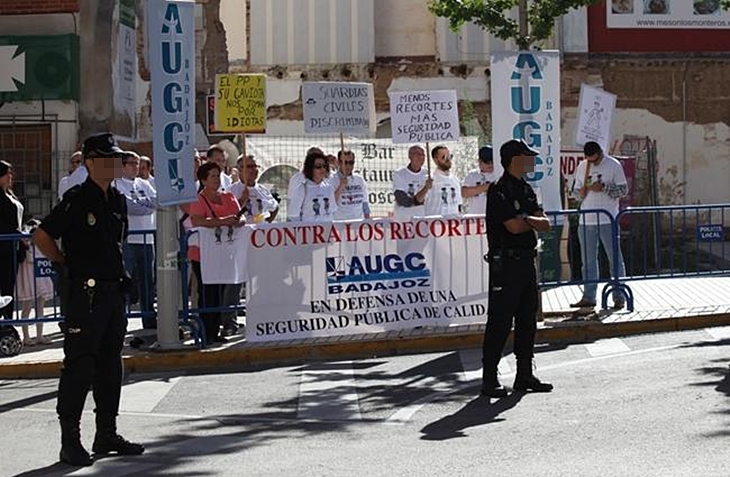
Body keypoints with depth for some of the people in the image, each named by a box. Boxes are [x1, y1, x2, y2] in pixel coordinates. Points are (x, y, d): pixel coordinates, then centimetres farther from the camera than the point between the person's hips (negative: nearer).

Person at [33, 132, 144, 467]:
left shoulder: (118, 200, 12)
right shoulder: (77, 199, -11)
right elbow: (41, 236, -9)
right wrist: (66, 267, -6)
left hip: (113, 291, 8)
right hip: (84, 293, -8)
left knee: (110, 365, 13)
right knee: (79, 366, -6)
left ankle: (107, 435, 22)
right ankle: (70, 441, -1)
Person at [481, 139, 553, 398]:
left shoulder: (526, 190, 16)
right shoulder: (499, 191, -11)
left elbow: (545, 225, 9)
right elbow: (514, 226, -19)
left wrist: (525, 218, -12)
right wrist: (534, 221, 0)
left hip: (526, 260, 9)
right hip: (505, 262, -9)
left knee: (527, 320, 11)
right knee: (499, 322, -7)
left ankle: (524, 375, 18)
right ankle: (489, 379, -3)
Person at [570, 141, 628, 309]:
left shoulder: (613, 165, -2)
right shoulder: (581, 167, 11)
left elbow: (624, 189, -4)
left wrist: (603, 188, -16)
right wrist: (582, 191, -6)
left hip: (608, 220, -4)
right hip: (586, 221, 4)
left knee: (615, 260, -1)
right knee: (588, 261, 8)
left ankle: (619, 297, 4)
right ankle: (589, 297, 15)